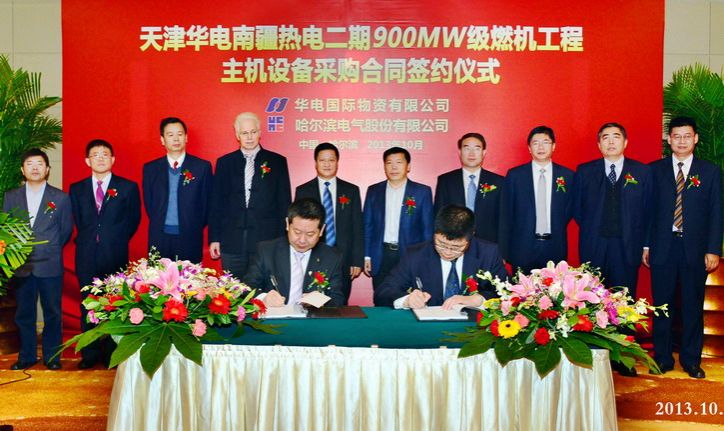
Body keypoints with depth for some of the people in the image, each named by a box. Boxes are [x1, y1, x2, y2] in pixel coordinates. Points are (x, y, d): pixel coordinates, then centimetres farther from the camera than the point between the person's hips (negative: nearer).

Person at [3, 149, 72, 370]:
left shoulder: (61, 198, 3)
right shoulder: (11, 197, 9)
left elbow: (66, 230, 6)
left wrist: (50, 250, 1)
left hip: (50, 266, -2)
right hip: (21, 266, 2)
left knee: (52, 314, 5)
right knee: (24, 314, 9)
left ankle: (51, 356, 17)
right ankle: (27, 356, 22)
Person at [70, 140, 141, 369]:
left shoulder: (128, 187, 4)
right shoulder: (77, 189, 12)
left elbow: (133, 220, 6)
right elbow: (78, 222, 14)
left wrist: (116, 241, 4)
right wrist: (89, 240, 6)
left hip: (115, 255, -2)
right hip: (87, 256, 2)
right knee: (88, 305, 5)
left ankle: (113, 353, 10)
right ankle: (90, 354, 14)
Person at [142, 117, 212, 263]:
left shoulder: (202, 167, 2)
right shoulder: (150, 168, 9)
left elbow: (206, 203, 5)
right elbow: (148, 203, 13)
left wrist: (194, 229, 4)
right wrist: (160, 225, 8)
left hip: (190, 239, -1)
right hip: (159, 239, 2)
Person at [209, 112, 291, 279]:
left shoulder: (277, 162, 4)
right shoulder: (224, 163, 9)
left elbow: (284, 203, 4)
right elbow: (216, 203, 9)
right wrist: (214, 238, 4)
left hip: (267, 242, -1)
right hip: (232, 243, 2)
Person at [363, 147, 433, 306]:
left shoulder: (422, 192, 1)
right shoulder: (373, 191, 7)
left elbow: (428, 228, 1)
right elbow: (367, 226, 9)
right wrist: (366, 256, 2)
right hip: (381, 258, 2)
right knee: (381, 303, 6)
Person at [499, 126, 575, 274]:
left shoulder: (567, 175, 5)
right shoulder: (514, 175, 2)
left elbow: (570, 210, 13)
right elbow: (506, 215, 2)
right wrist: (504, 253, -1)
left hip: (555, 250, 1)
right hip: (522, 249, -1)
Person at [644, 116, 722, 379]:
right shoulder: (655, 170, 6)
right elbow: (648, 209, 5)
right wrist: (646, 245, 0)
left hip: (695, 249, 0)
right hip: (662, 248, 0)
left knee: (693, 307, 7)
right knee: (662, 306, 5)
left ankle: (691, 361, 18)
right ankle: (662, 359, 16)